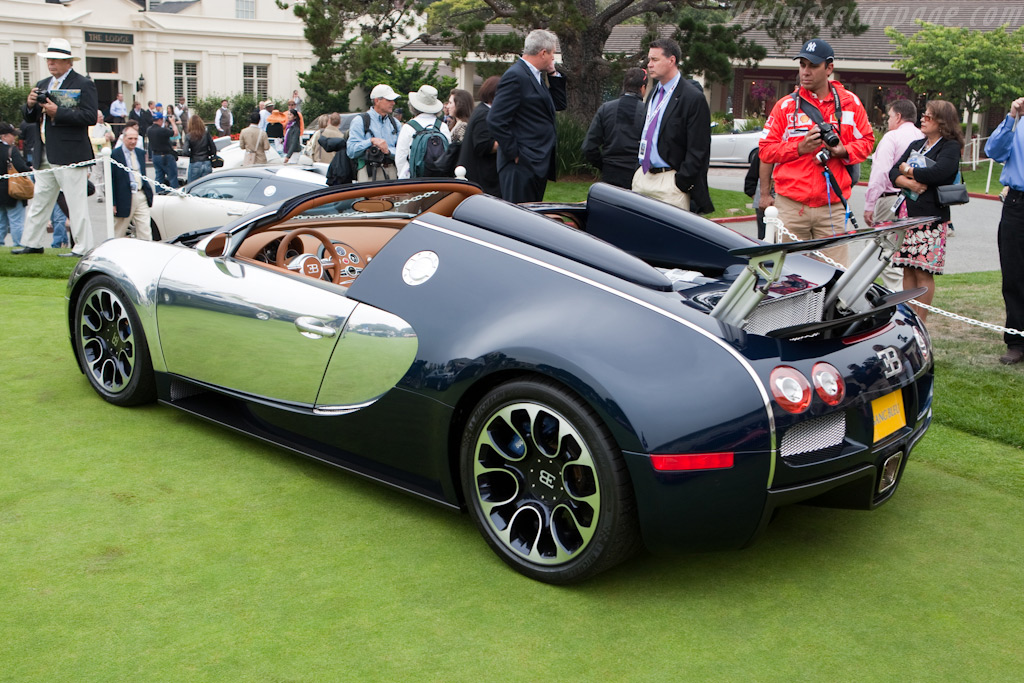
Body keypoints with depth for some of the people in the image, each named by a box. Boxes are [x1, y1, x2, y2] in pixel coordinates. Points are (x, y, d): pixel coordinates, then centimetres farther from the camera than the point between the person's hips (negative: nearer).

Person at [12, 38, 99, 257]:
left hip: (70, 155, -8)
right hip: (45, 157, 8)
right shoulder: (43, 85, 18)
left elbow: (90, 116, -16)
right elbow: (30, 118, 19)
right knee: (39, 201, 13)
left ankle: (85, 247, 0)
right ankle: (32, 243, 22)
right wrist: (30, 105, -3)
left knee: (76, 204, -5)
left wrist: (57, 112, -20)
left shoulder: (83, 84, -4)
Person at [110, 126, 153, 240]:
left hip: (141, 197, 5)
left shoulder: (140, 153, 12)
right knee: (118, 232, 8)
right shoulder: (115, 155, -8)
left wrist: (148, 192, 13)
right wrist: (112, 203, -12)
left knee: (145, 230, -1)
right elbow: (111, 180, -9)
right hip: (125, 198, -5)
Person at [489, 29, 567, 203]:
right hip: (522, 165, -10)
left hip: (538, 164, 10)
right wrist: (515, 154, -16)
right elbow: (496, 120, -19)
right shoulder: (515, 76, -14)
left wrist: (553, 74, 12)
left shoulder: (536, 76, 16)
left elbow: (560, 104, 22)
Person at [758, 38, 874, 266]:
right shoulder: (786, 106, 6)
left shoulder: (849, 102, 9)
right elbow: (765, 149, 6)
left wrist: (845, 151, -5)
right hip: (791, 206, 0)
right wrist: (799, 148, -9)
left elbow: (867, 140, 16)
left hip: (832, 207, 0)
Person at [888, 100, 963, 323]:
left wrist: (907, 170, -4)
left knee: (923, 272, -5)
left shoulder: (951, 147, -2)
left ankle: (920, 321, 1)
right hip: (907, 214, 6)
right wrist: (909, 183, -12)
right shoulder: (916, 145, 18)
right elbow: (893, 173, 9)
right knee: (908, 270, 7)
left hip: (931, 217, -6)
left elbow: (938, 173, -20)